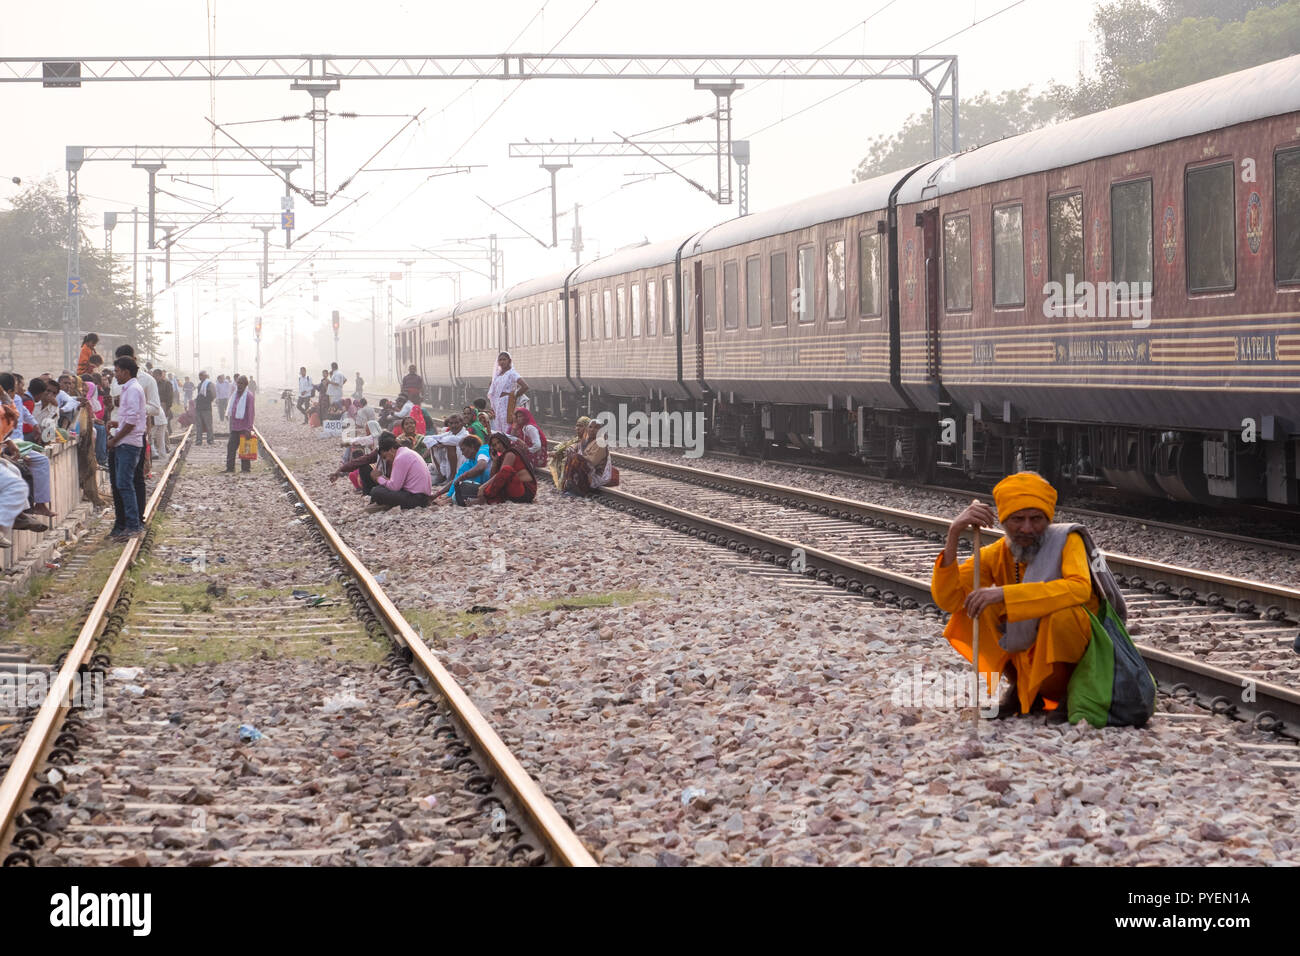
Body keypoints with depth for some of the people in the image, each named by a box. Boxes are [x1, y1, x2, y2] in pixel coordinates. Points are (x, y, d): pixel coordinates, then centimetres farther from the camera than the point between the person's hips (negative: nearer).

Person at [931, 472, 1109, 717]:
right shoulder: (994, 556, -7)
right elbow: (947, 599, -18)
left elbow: (1080, 588, -37)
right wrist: (954, 535, -30)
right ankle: (1021, 689, 3)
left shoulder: (1067, 540, -16)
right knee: (976, 605, -14)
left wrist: (1004, 593, -43)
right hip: (1025, 656, 4)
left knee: (1062, 614, -34)